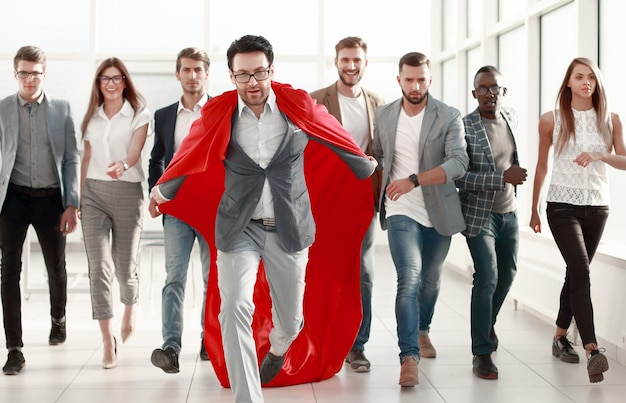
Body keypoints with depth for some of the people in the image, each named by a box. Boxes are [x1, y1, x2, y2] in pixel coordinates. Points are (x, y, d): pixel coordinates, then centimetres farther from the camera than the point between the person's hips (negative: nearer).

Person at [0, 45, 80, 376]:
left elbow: (71, 158, 3)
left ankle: (58, 319, 42)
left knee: (56, 268, 13)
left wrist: (71, 204, -3)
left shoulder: (62, 109, 3)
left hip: (50, 199, 1)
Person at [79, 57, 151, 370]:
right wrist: (80, 198, 14)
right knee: (98, 267, -7)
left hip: (127, 192, -3)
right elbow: (86, 159, 16)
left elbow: (135, 150, -17)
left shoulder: (139, 114, -1)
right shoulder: (91, 118, 12)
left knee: (125, 266, 7)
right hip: (94, 193, 3)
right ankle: (108, 343, -4)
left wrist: (122, 165, -38)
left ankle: (129, 312, 40)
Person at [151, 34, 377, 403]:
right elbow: (190, 156, 8)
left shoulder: (299, 106, -7)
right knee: (235, 310, -17)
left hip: (290, 228, 1)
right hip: (239, 229, -1)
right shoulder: (217, 113, -7)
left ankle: (277, 349, 51)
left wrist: (366, 169, 24)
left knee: (290, 320, 13)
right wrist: (163, 191, 22)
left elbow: (338, 138, 9)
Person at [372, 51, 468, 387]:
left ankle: (422, 330, 46)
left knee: (431, 280, 18)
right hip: (401, 212, -1)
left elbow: (459, 163, -22)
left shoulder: (448, 117, -9)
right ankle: (409, 357, -18)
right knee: (409, 278, -18)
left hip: (438, 212, 1)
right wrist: (386, 188, 8)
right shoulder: (384, 115, 1)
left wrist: (413, 180, -30)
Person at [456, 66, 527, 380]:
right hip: (479, 214, -7)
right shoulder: (464, 127, -17)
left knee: (507, 274, 19)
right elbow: (459, 178, -23)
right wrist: (503, 177, -27)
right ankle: (481, 353, -4)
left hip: (509, 212, 7)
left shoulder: (512, 117, 3)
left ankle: (487, 323, 45)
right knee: (487, 279, -14)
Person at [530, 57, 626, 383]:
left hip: (597, 207, 3)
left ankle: (560, 337, 29)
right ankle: (592, 351, -24)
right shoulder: (552, 120, -1)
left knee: (576, 274, 13)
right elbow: (541, 166, 7)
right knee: (581, 272, -18)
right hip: (562, 205, -3)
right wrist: (533, 210, 12)